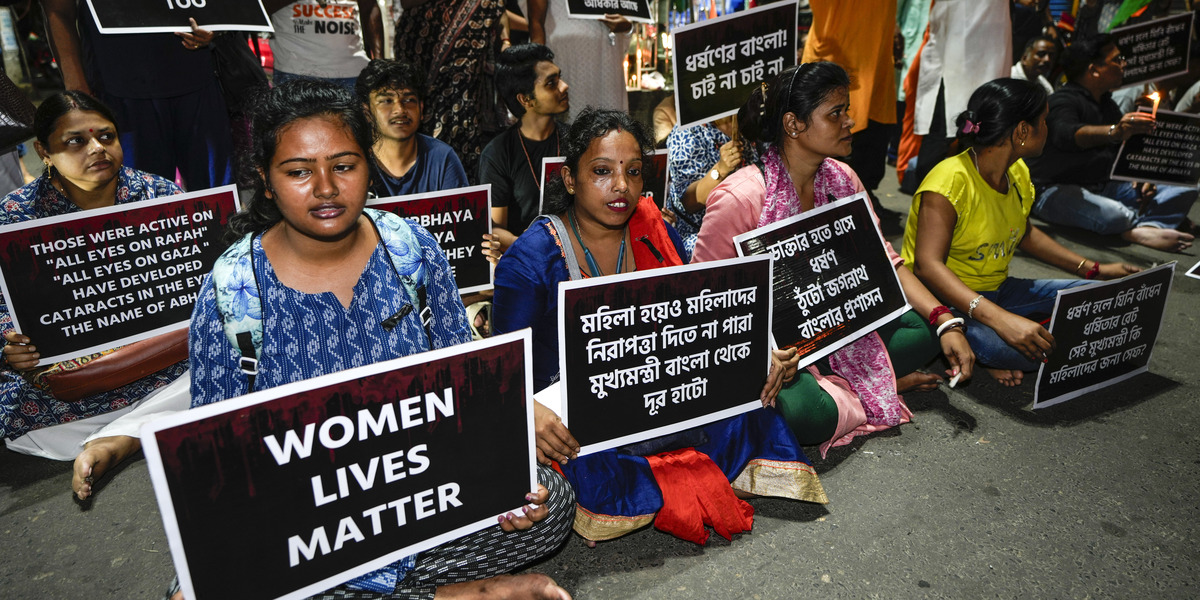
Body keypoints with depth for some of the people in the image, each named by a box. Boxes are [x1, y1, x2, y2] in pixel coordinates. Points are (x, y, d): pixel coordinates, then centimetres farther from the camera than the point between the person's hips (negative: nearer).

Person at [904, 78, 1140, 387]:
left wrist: (1093, 269, 18)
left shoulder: (1018, 175, 6)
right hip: (948, 300, -9)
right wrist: (999, 318, -45)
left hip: (996, 291, 9)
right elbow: (928, 266, -33)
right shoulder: (950, 181, -22)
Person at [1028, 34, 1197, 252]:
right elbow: (1067, 134, -35)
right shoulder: (1063, 101, -11)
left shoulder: (1107, 103, 19)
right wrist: (1113, 132, -53)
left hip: (1104, 187, 9)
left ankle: (1143, 230, -30)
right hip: (1056, 190, -9)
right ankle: (1160, 221, -8)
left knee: (1183, 191, -6)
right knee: (1115, 215, -37)